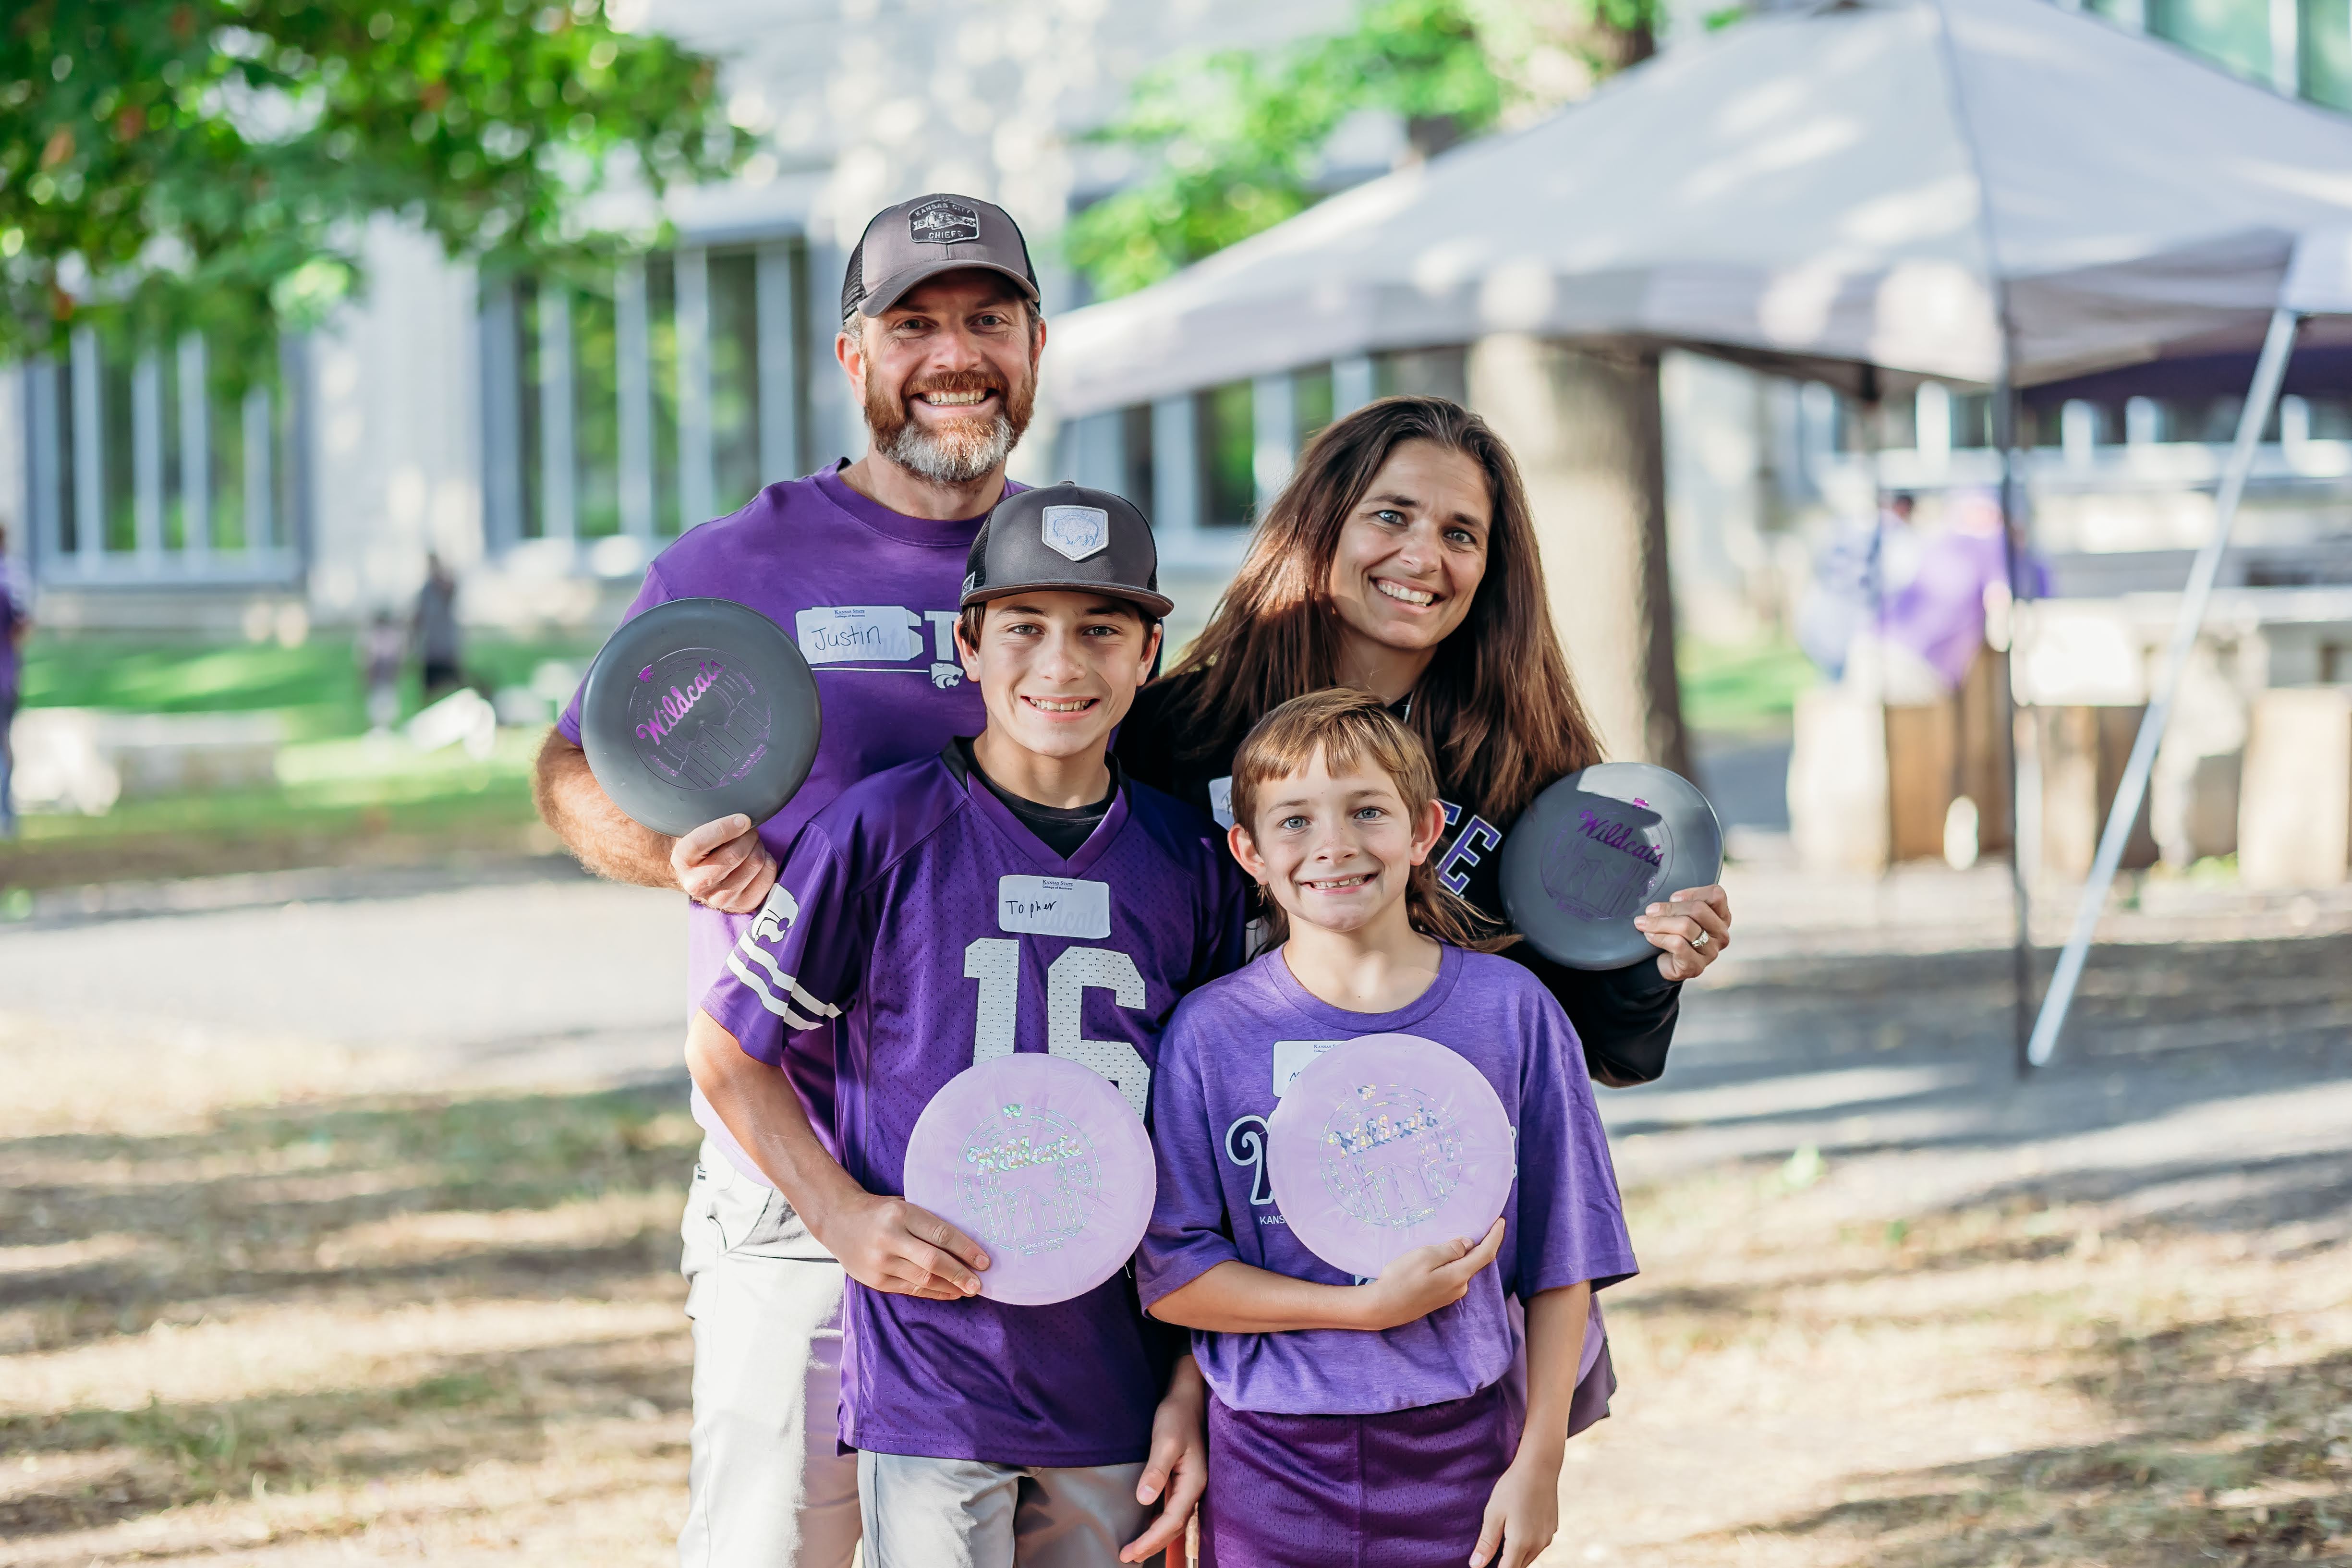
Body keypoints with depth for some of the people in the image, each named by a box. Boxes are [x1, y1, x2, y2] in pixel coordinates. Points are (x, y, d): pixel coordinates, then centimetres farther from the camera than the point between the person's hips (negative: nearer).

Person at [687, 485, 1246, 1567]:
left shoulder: (1187, 861, 5)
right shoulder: (883, 830, -6)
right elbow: (726, 1051, 4)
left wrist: (1193, 1388, 6)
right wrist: (844, 1215, -8)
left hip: (1116, 1391, 4)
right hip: (929, 1384, -3)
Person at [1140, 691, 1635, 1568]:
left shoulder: (1510, 1011, 0)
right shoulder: (1212, 1032, -3)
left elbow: (1559, 1263, 4)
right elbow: (1171, 1277, -6)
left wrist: (1540, 1461, -1)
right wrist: (1370, 1307, -15)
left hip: (1459, 1453, 1)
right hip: (1272, 1462, -1)